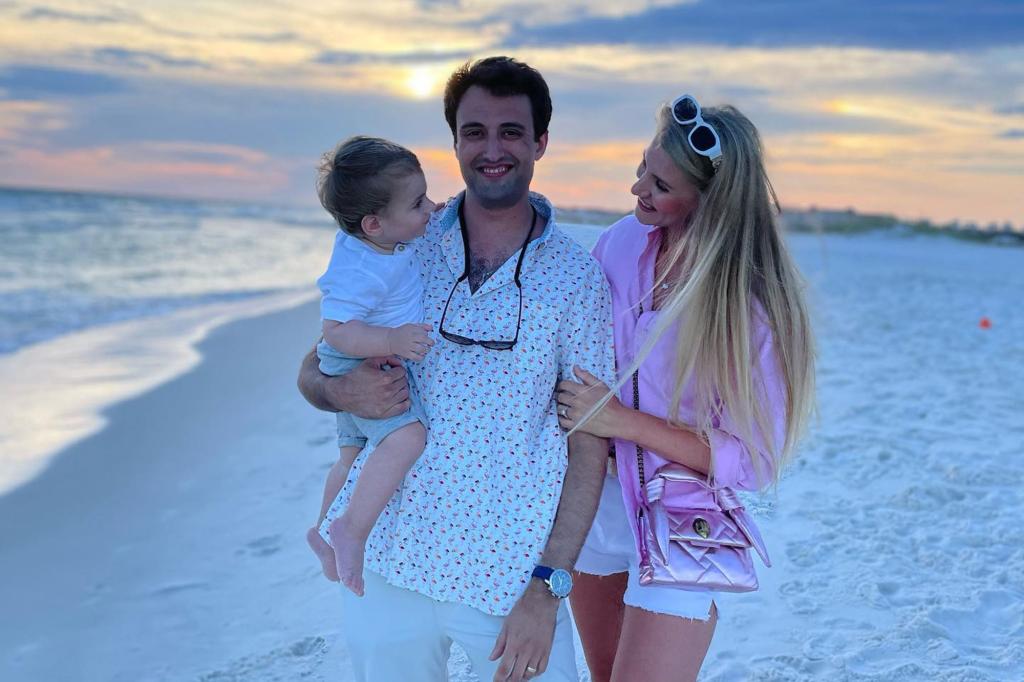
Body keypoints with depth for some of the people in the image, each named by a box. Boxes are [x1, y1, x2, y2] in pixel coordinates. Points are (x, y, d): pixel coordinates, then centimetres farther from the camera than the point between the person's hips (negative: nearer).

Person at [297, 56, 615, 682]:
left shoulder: (577, 276, -4)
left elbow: (589, 443, -4)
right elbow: (313, 368, 10)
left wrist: (548, 587, -11)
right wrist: (342, 391, -14)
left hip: (510, 575, -2)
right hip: (388, 560, 2)